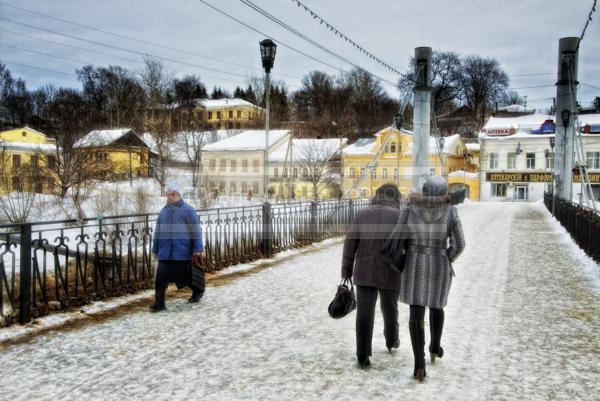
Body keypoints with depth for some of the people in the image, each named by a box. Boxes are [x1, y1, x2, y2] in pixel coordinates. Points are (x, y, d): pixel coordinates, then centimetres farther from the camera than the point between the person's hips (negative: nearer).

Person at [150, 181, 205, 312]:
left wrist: (197, 249, -10)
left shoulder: (187, 210, -4)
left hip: (182, 253, -4)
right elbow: (157, 232, 17)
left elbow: (196, 231, -7)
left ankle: (197, 291, 34)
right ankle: (159, 302, 6)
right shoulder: (163, 211, 12)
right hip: (165, 253, 4)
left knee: (185, 275, 8)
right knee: (161, 277, -3)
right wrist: (155, 250, 17)